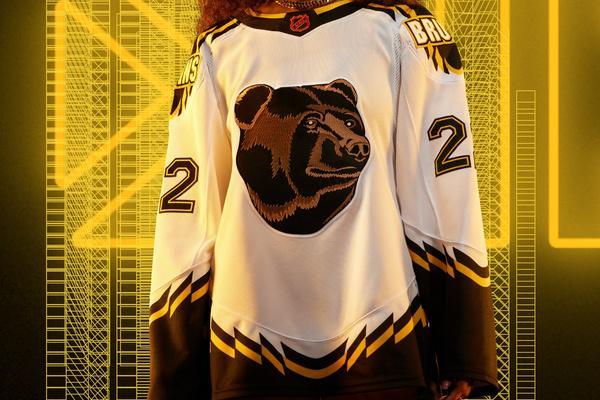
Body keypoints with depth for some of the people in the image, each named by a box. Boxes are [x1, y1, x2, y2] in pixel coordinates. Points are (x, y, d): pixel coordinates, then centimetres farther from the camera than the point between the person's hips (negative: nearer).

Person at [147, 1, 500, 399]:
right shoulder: (217, 49, 6)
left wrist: (463, 356, -5)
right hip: (248, 349, 2)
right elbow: (186, 224, 6)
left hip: (383, 339, -1)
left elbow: (446, 199, -2)